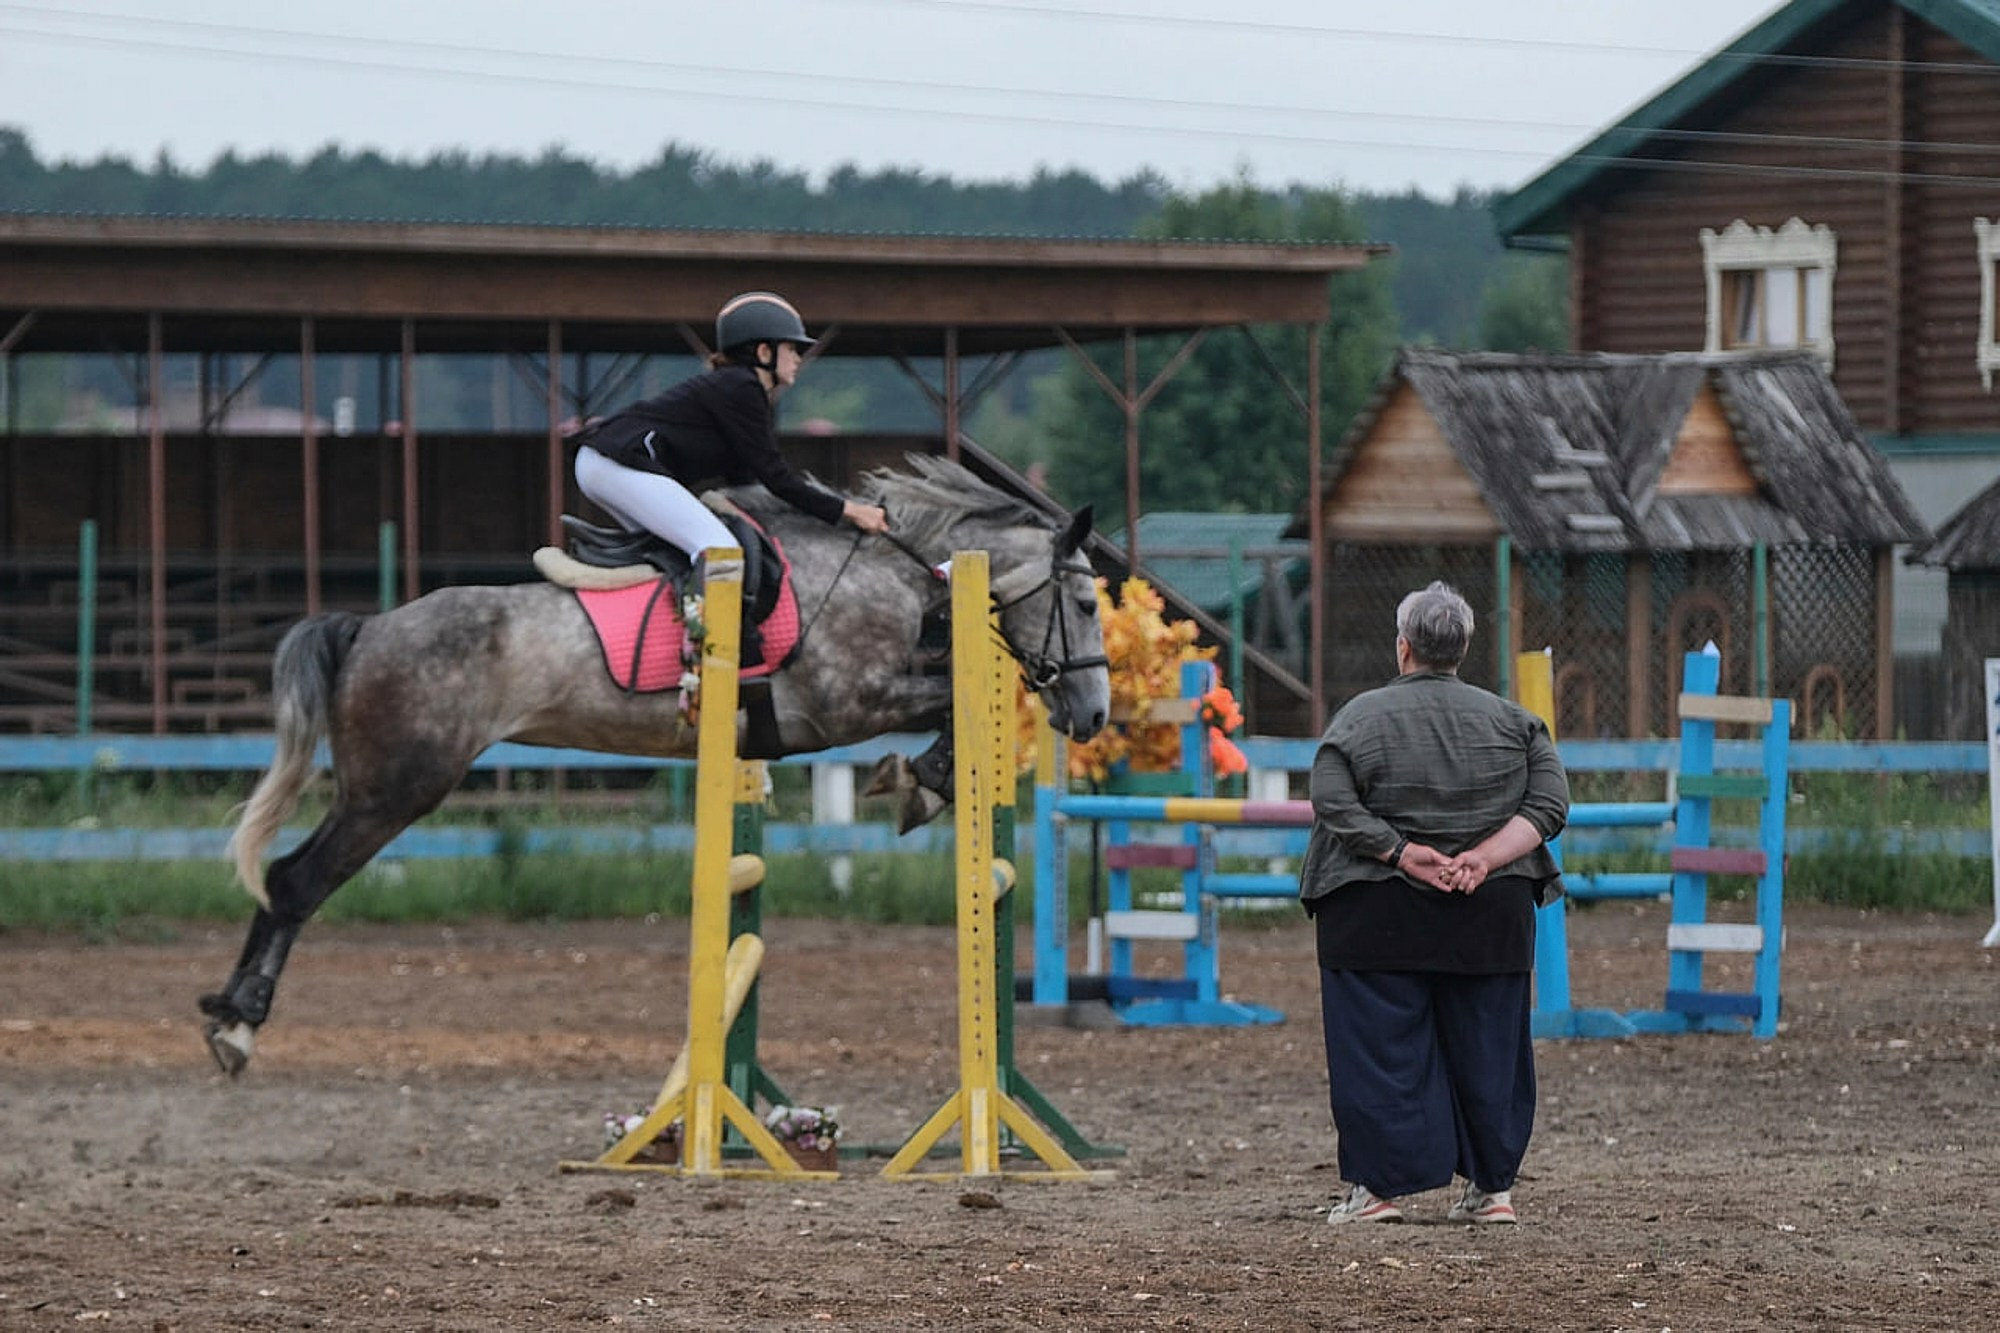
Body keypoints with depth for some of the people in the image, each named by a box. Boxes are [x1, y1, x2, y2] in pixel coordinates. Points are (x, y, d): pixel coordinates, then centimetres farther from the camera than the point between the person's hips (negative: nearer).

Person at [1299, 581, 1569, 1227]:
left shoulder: (1360, 719, -4)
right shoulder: (1510, 721, 5)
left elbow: (1333, 806, -13)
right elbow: (1549, 803, -1)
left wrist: (1402, 853, -13)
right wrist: (1485, 856, -9)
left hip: (1380, 916, -3)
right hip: (1490, 919, 3)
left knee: (1380, 1048, 1)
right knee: (1486, 1048, 10)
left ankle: (1378, 1186, 0)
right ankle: (1492, 1186, 12)